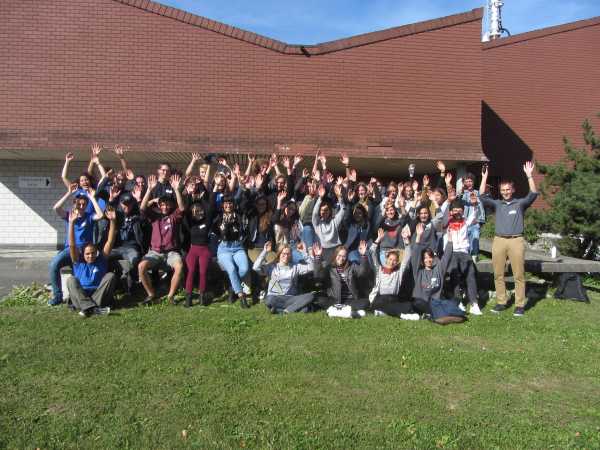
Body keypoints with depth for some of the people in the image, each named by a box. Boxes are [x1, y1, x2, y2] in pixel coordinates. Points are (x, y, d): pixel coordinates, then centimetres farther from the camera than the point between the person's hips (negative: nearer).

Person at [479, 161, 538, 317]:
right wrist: (484, 177, -4)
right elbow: (482, 196, 3)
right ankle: (501, 302, 15)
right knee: (498, 274, 5)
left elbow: (533, 194, -6)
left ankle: (520, 305, 4)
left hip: (516, 240, -2)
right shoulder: (497, 204, 13)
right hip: (499, 240, 3)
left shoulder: (520, 203, 8)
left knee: (518, 275, -2)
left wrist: (529, 175, -13)